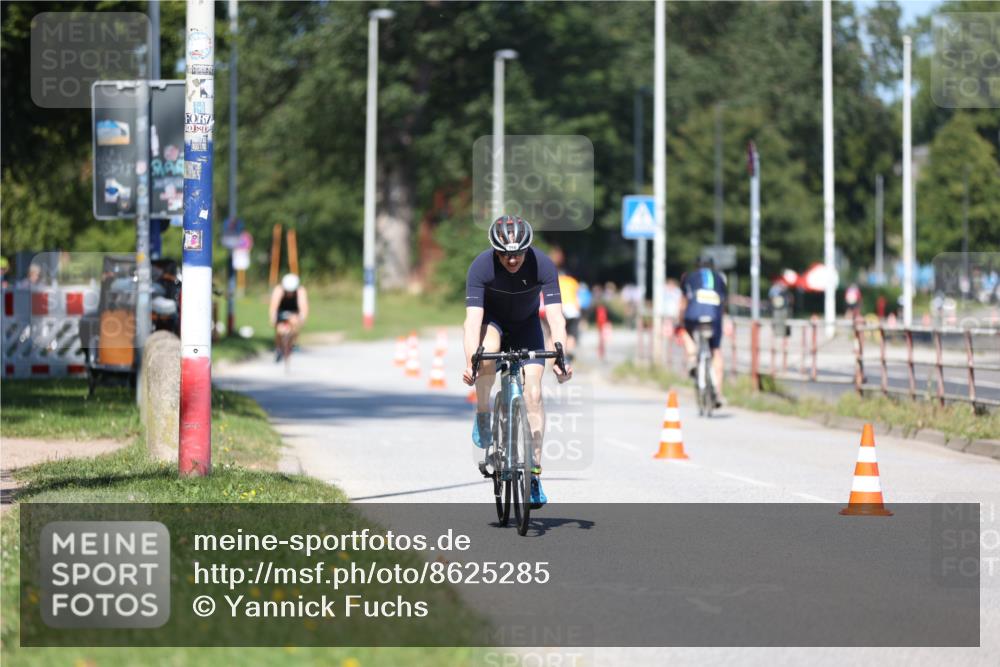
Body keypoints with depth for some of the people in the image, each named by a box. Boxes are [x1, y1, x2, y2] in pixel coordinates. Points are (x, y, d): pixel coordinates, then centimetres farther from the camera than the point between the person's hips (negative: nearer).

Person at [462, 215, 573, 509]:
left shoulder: (543, 265, -30)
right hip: (492, 318, -1)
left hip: (526, 324, 1)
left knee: (533, 394, -13)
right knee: (488, 350, -37)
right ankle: (482, 415, -13)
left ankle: (534, 473, -5)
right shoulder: (481, 266, -32)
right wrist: (470, 362, -52)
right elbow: (472, 319, -38)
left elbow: (556, 317, -35)